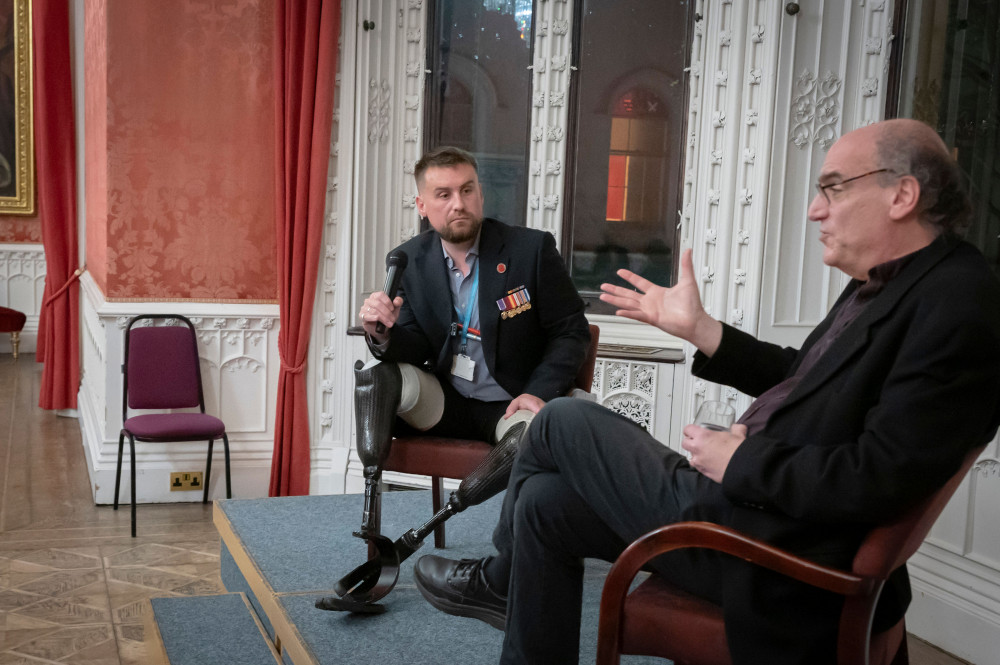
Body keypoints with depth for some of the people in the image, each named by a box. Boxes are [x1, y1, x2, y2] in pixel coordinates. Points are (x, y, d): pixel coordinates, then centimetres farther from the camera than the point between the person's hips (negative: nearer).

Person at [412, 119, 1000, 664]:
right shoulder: (887, 284, 10)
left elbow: (880, 477, -26)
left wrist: (742, 460, -16)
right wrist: (698, 327, 14)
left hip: (774, 556, -9)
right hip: (747, 498, 10)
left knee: (563, 421, 1)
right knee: (546, 502, 11)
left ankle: (501, 579, 28)